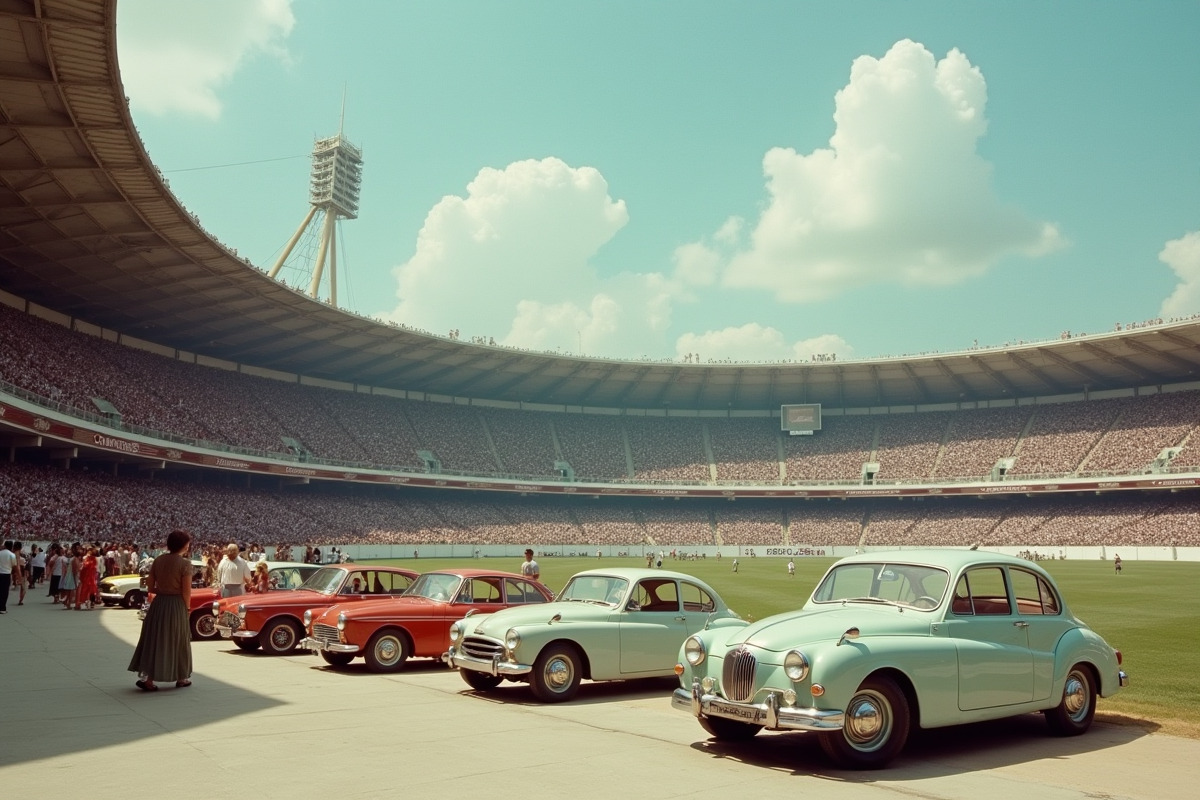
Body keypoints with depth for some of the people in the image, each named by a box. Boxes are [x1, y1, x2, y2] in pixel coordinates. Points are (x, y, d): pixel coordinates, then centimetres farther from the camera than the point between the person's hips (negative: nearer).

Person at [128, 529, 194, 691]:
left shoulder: (158, 560, 3)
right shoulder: (185, 563, -13)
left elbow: (150, 587, 6)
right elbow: (186, 592, -13)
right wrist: (186, 608, 2)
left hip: (158, 604, 4)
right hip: (176, 606, -4)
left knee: (154, 640, 11)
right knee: (178, 640, 10)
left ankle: (146, 677, 3)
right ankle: (181, 678, 21)